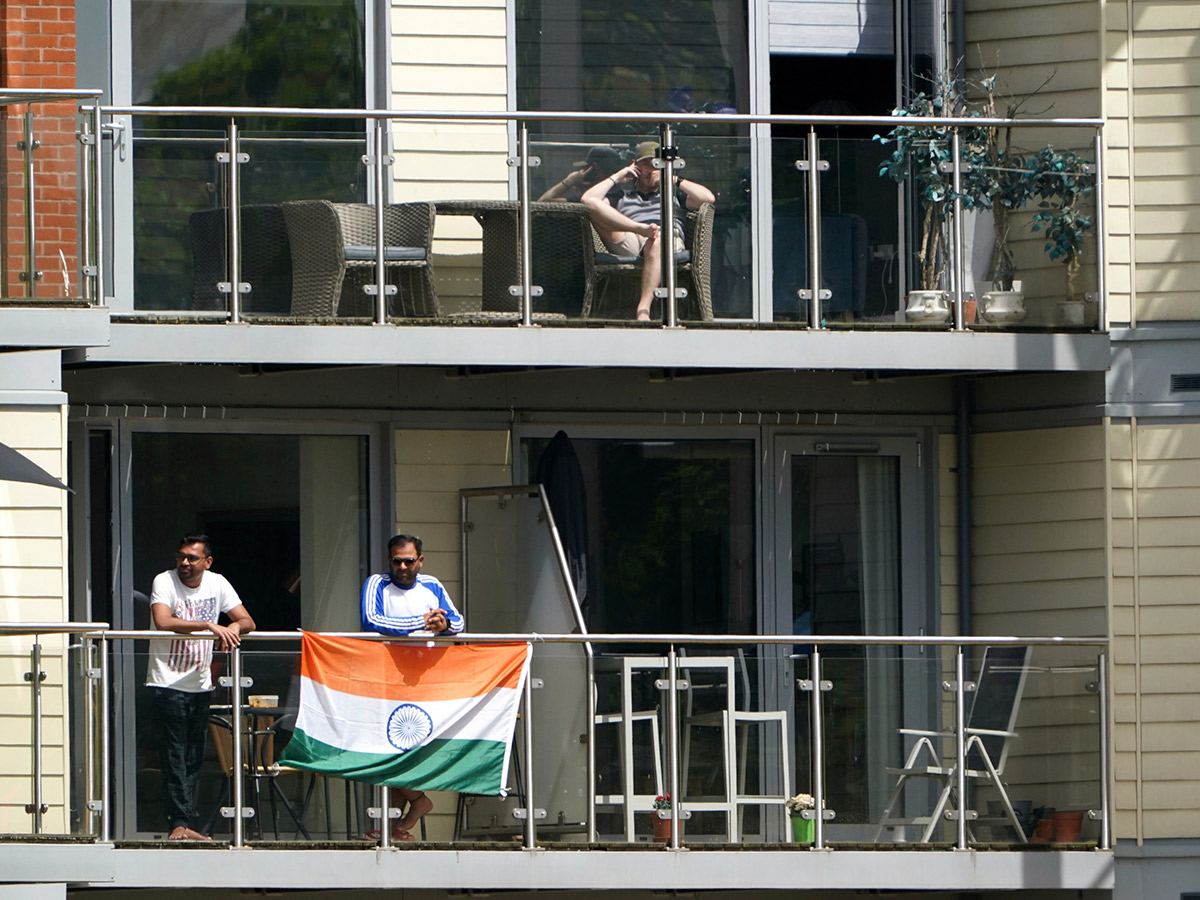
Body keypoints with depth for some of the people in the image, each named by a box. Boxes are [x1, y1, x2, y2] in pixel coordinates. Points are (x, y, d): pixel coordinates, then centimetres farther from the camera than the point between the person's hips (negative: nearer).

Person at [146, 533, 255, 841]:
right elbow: (162, 622, -26)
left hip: (200, 683, 5)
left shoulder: (217, 584, 5)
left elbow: (248, 622, 7)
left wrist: (234, 626, -18)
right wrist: (209, 625, -30)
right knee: (174, 755, -11)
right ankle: (179, 823, -14)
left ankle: (183, 826, 6)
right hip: (167, 681, -5)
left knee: (194, 758, 4)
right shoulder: (164, 582, -9)